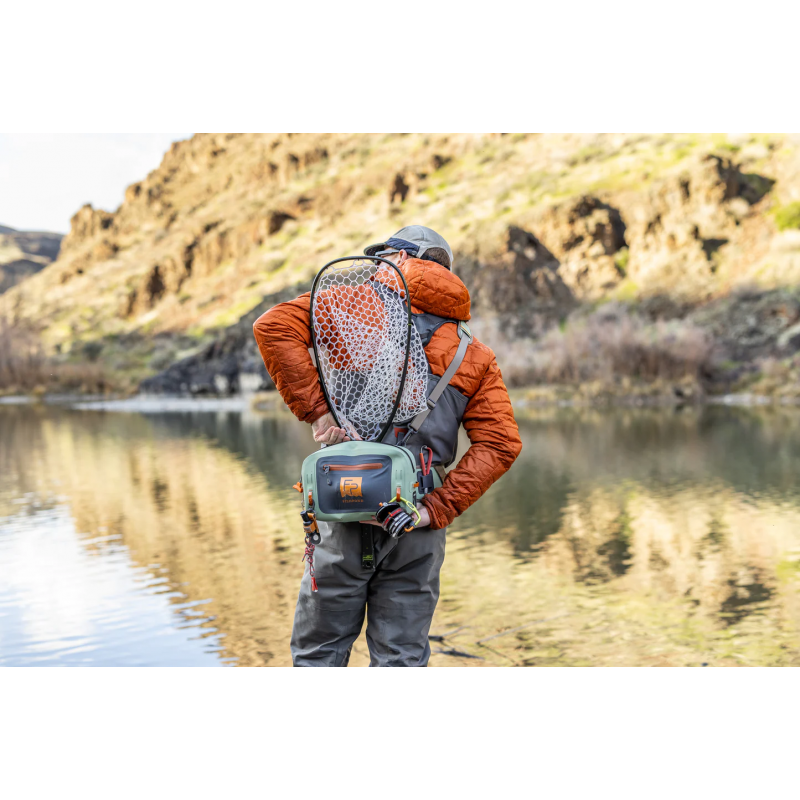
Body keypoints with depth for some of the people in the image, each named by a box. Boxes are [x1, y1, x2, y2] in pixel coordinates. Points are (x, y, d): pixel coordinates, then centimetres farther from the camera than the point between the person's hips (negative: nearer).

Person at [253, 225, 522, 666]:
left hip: (347, 510, -3)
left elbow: (274, 326, -10)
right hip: (416, 524, 3)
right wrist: (438, 509, -3)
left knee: (318, 652, 9)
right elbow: (500, 444, 0)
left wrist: (316, 409, -10)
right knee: (401, 659, 10)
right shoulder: (475, 355, 13)